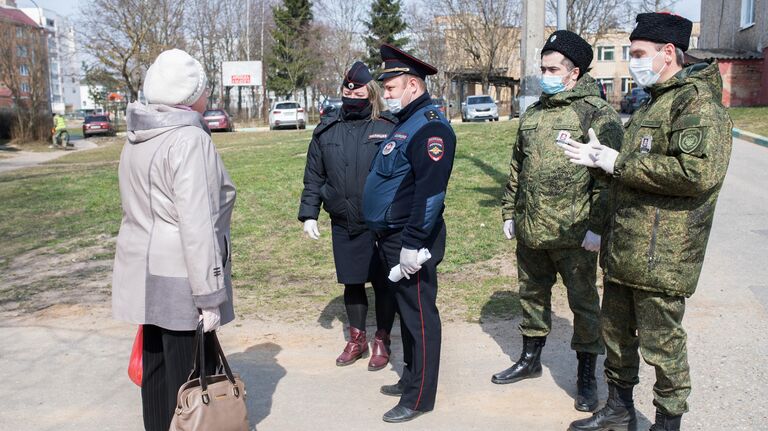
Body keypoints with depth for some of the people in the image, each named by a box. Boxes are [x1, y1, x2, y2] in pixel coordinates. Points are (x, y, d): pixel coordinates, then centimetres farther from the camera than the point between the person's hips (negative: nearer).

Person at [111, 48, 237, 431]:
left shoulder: (138, 139, 10)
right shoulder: (189, 140, -17)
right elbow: (196, 225, -21)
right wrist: (210, 295, -18)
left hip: (144, 270, 9)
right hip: (179, 276, -9)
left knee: (156, 367, 18)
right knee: (188, 377, 1)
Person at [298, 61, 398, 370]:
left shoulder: (389, 129, -7)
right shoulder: (327, 131, 6)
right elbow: (314, 177, 10)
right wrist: (309, 214, 5)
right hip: (343, 226, 4)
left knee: (383, 283, 7)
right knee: (352, 282, 15)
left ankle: (382, 341, 26)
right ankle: (357, 339, 33)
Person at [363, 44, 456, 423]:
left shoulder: (430, 127, -16)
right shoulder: (406, 122, 16)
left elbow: (430, 191, -24)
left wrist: (412, 243, -25)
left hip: (411, 240, -10)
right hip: (391, 238, 10)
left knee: (419, 316, 1)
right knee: (406, 311, 19)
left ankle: (420, 397, 12)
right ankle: (411, 378, 34)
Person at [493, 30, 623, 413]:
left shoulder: (599, 115, -9)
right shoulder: (533, 114, 13)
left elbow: (608, 175, -14)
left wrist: (597, 226, -18)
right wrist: (509, 212, 16)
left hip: (574, 235, -6)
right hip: (530, 233, 7)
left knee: (584, 303, 6)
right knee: (532, 295, 19)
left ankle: (587, 377, 21)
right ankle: (530, 359, 37)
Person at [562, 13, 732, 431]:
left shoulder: (698, 101, -12)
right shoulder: (651, 103, 18)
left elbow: (698, 171, -27)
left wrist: (618, 163, -19)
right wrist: (601, 157, 7)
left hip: (661, 255, -9)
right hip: (623, 249, 9)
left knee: (660, 343, 3)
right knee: (616, 332, 19)